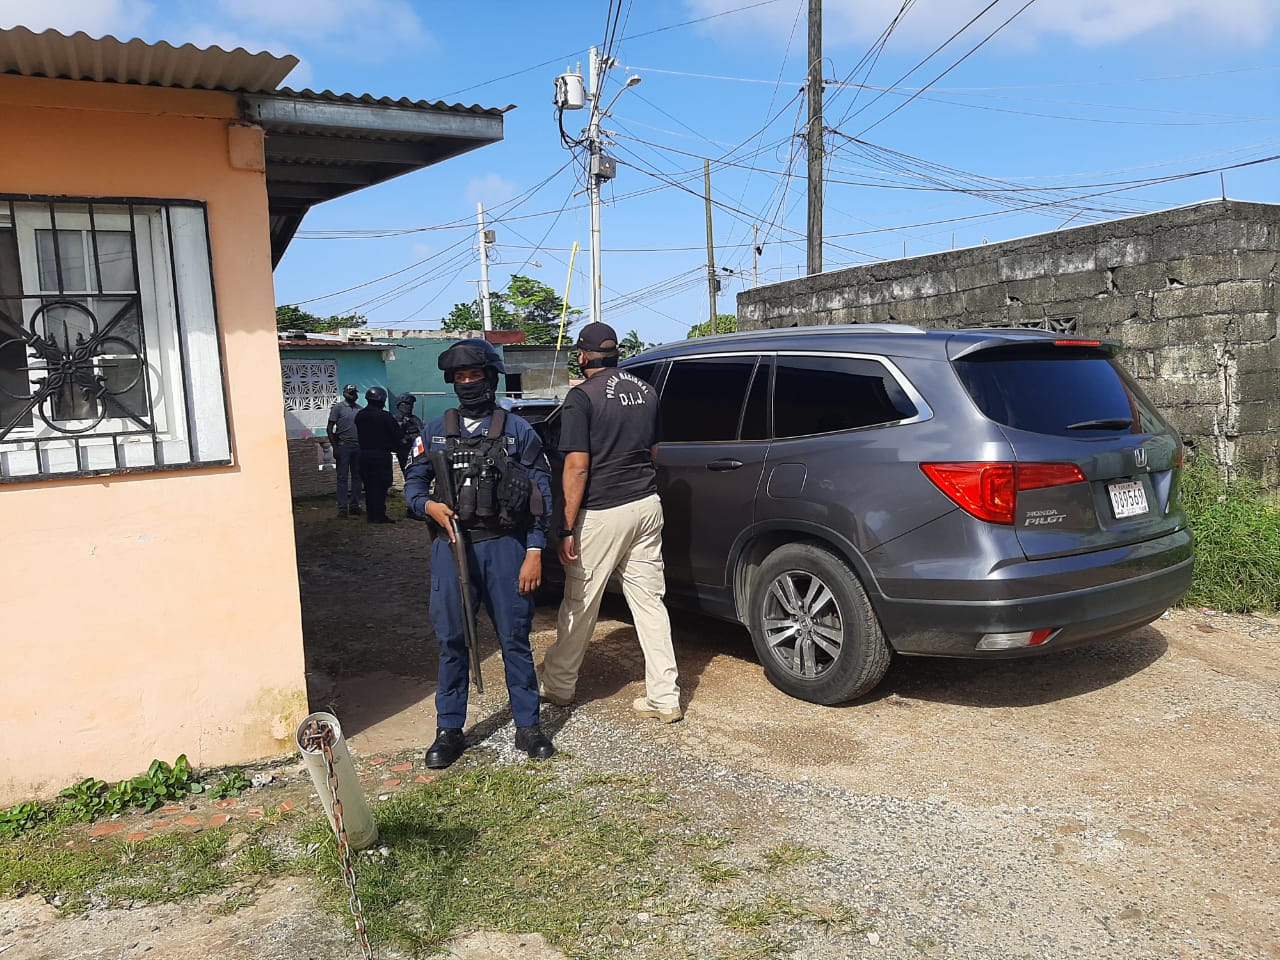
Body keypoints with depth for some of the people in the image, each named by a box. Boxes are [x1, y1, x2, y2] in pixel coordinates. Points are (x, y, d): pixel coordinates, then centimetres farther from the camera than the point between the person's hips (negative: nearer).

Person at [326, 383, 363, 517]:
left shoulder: (359, 409, 12)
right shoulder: (338, 407, -1)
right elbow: (329, 428, -3)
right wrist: (335, 447, -9)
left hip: (358, 446, 5)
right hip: (343, 445, -5)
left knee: (356, 477, 6)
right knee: (342, 477, -3)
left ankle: (354, 506, 12)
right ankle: (342, 508, -2)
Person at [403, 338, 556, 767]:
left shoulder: (517, 431, 2)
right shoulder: (435, 432, 9)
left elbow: (541, 494, 0)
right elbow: (412, 484, 12)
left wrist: (534, 553, -7)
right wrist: (429, 505, -12)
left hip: (505, 547, -2)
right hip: (451, 548, 2)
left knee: (515, 638, 6)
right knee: (451, 641, 6)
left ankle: (528, 726, 19)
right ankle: (449, 730, 20)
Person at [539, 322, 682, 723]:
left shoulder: (582, 396, -11)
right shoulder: (646, 391, 9)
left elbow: (578, 468, -15)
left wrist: (567, 529, -12)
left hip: (601, 513, -6)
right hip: (647, 505, 6)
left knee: (579, 606, 9)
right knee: (649, 602, 9)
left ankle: (558, 687, 26)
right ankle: (665, 699, 10)